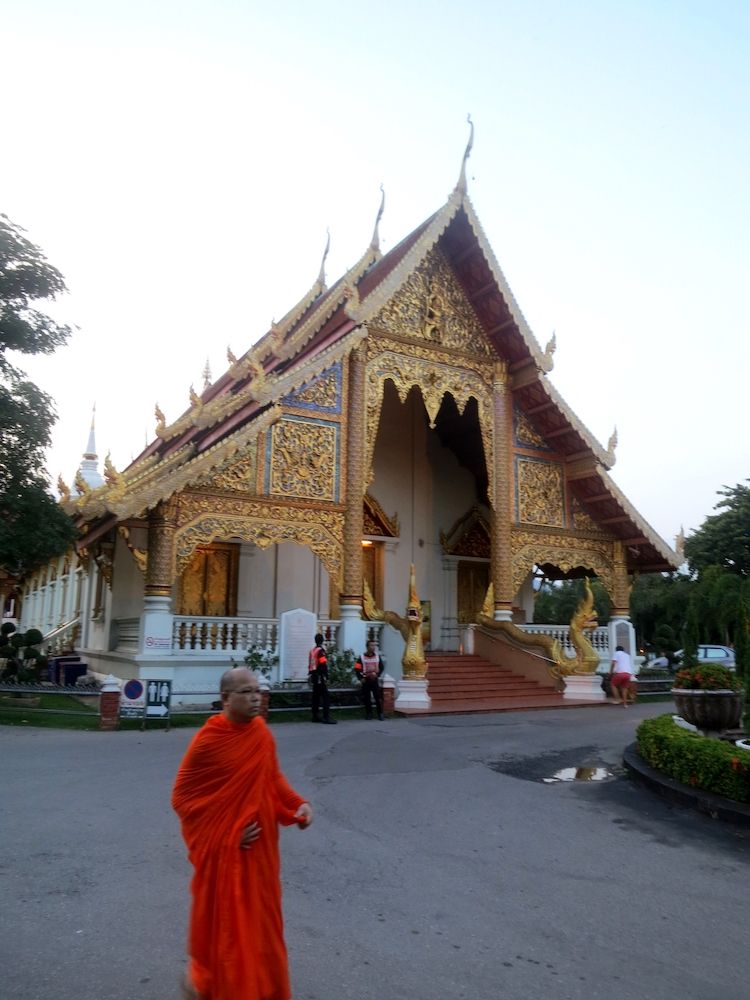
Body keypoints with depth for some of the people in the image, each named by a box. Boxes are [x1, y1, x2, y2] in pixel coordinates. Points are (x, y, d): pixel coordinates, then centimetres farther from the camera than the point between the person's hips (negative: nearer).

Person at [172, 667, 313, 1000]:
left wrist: (297, 803, -7)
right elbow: (181, 796, -12)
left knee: (259, 920, 18)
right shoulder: (208, 740, -19)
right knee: (222, 922, 9)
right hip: (222, 849, -5)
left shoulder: (261, 733, -4)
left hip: (259, 845, 5)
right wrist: (224, 833, -15)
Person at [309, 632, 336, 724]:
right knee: (325, 697, -8)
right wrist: (326, 677, -17)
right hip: (320, 677, -9)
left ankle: (315, 716, 17)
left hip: (314, 676, 9)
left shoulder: (312, 650, 13)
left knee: (316, 696, 13)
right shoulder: (321, 651, -13)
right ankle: (326, 717, -13)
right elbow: (324, 665, -18)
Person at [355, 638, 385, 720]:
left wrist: (378, 674, -5)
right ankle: (368, 713, 15)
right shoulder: (362, 657, -2)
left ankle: (380, 713, 2)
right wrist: (361, 678, -10)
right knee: (366, 698, 3)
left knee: (378, 697, -4)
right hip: (366, 680, -1)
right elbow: (357, 669, -3)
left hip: (375, 680, 1)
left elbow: (382, 667, 9)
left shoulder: (377, 656, 7)